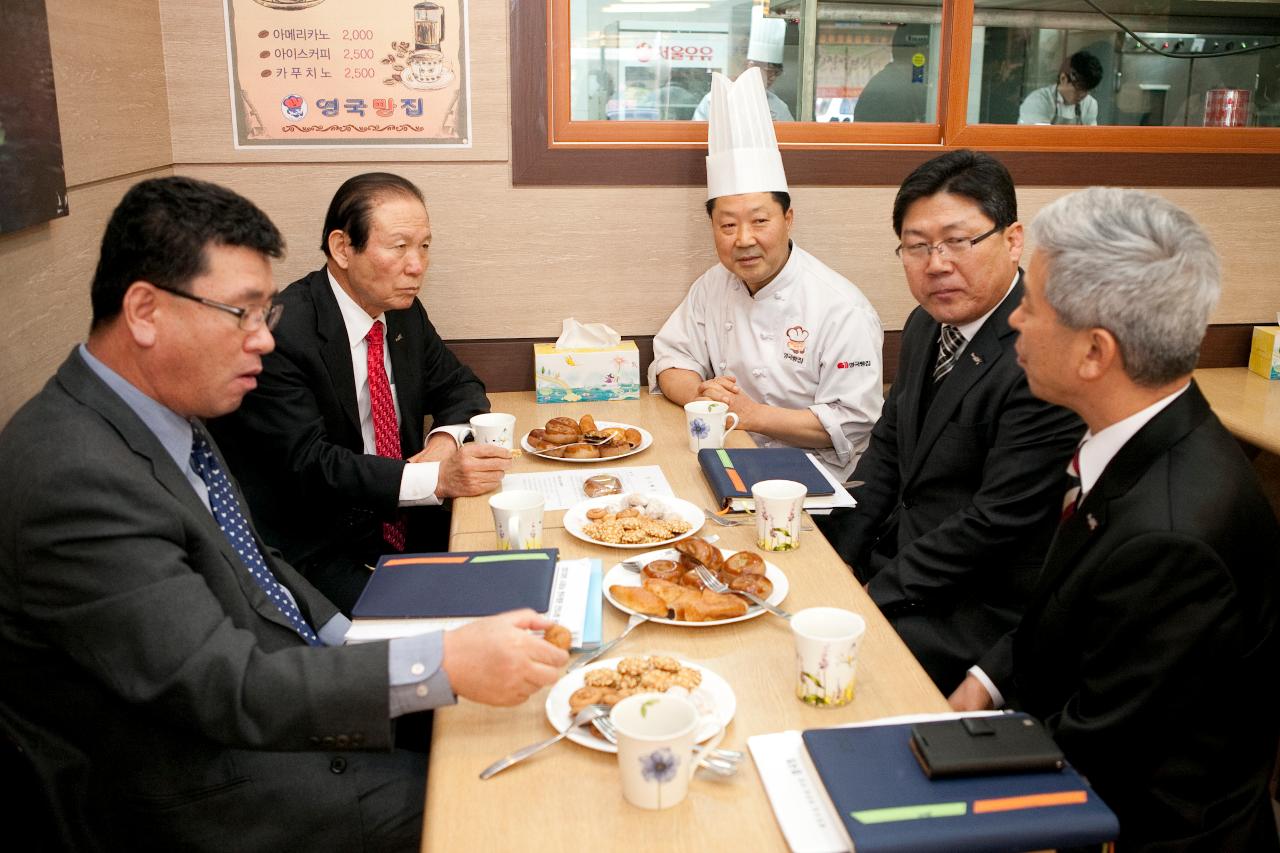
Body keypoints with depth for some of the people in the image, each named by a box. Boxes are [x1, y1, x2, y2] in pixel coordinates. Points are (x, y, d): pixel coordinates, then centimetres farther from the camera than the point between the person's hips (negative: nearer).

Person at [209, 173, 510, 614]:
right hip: (320, 554, -7)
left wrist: (447, 439, -8)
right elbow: (307, 464, -23)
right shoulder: (281, 333, -18)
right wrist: (436, 478, -32)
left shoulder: (404, 312, 5)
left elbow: (461, 387, 16)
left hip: (406, 524, 7)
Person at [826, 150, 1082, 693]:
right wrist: (836, 564, 0)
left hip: (983, 609, -8)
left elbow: (995, 522, -24)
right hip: (899, 555, 8)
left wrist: (872, 596, -19)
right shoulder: (926, 325, 5)